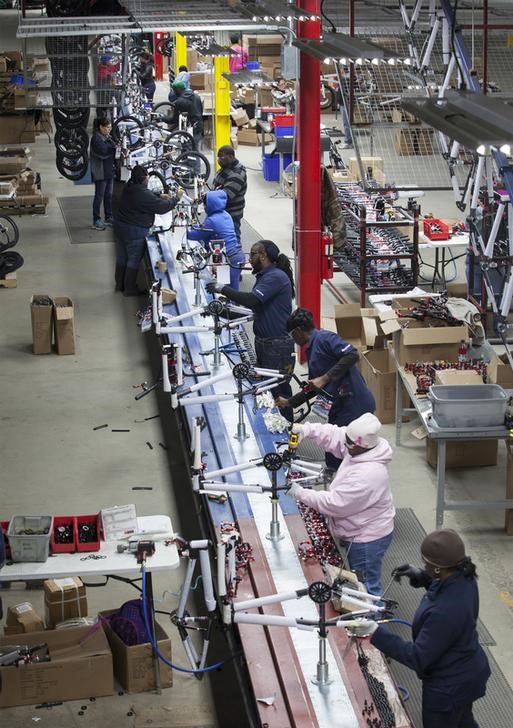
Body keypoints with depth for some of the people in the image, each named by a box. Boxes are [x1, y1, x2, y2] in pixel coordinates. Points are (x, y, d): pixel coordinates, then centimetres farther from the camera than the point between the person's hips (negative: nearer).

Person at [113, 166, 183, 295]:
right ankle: (130, 289, 16)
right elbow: (162, 208, -19)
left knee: (122, 258, 20)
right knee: (133, 261, 6)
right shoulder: (144, 194, -26)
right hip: (135, 231, -9)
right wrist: (176, 198, -6)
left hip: (120, 226, 9)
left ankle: (120, 284, 33)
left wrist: (159, 196, 12)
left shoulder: (129, 187, 1)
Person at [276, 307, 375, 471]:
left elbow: (352, 355, -25)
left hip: (355, 405, -10)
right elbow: (313, 388, 29)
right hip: (341, 408, 10)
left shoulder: (324, 338, -10)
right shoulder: (311, 350, 19)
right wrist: (289, 403, 36)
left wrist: (325, 378, -23)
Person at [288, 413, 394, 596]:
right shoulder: (359, 448, -10)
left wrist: (301, 493, -20)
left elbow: (334, 504, -30)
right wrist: (306, 429, -15)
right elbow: (333, 434, 2)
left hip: (368, 539, -10)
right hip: (360, 531, 10)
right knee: (360, 581, 26)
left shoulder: (367, 475, -36)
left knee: (367, 587, 4)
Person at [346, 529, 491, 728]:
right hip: (467, 671, 8)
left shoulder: (445, 612, -40)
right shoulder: (464, 577, -14)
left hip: (449, 688, -8)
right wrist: (421, 577, -3)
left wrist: (376, 632, -31)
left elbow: (418, 658, -31)